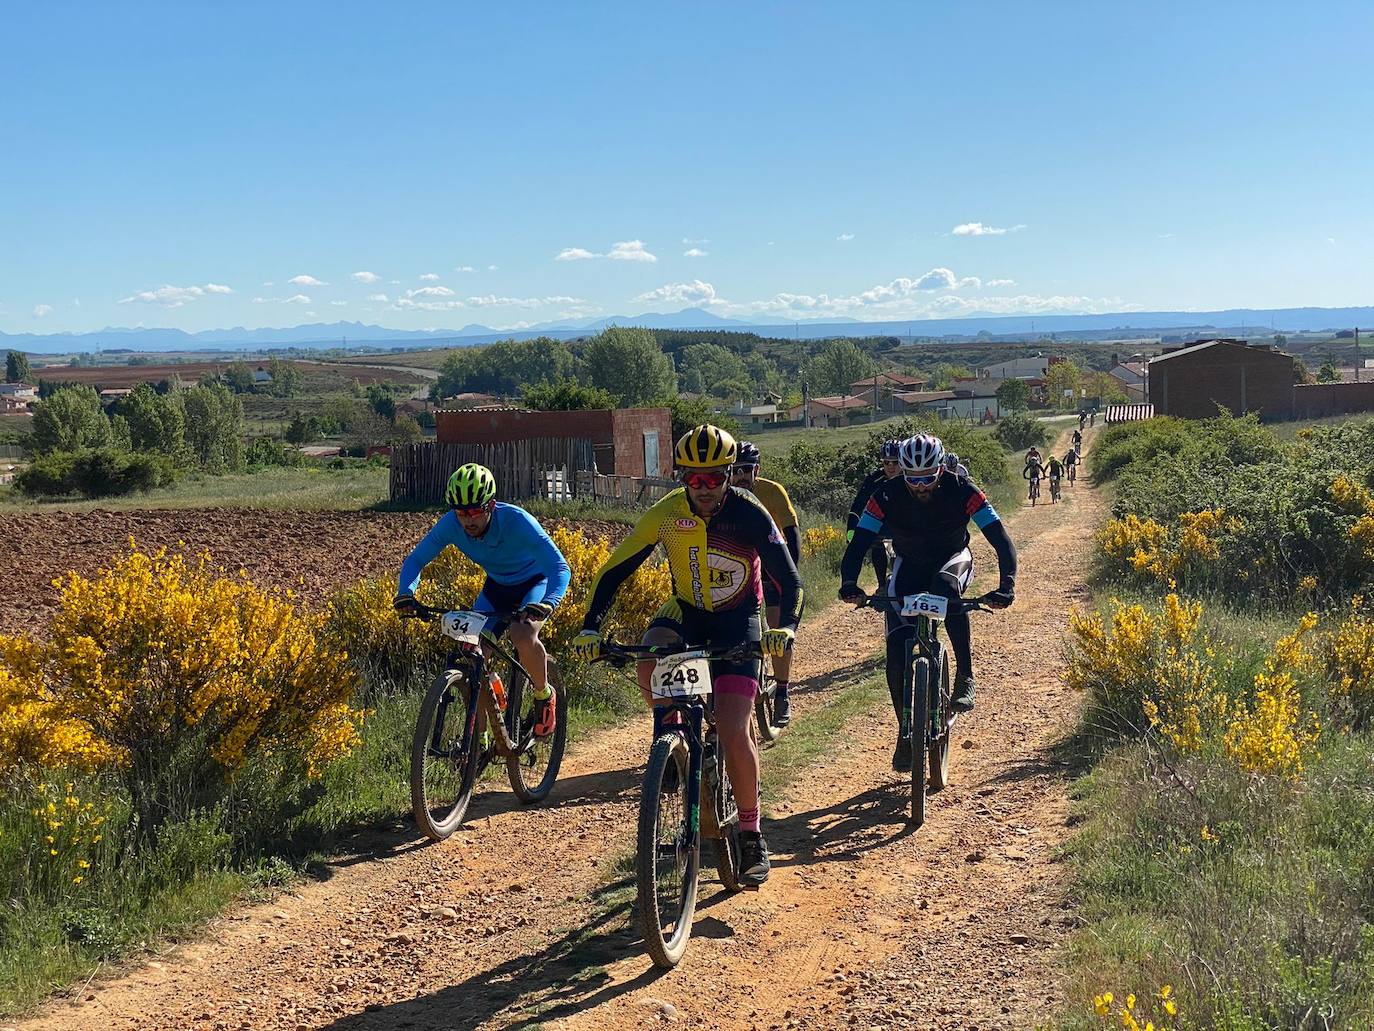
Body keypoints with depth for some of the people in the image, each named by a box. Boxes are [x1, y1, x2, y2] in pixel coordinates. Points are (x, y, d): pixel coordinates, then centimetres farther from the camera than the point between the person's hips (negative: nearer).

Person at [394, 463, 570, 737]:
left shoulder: (517, 521, -35)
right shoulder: (450, 524, -23)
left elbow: (560, 567, -39)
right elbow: (415, 560, -11)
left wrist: (547, 603, -58)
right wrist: (406, 593, -32)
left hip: (535, 583, -4)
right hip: (497, 586, 4)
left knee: (522, 635, -33)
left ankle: (544, 695, -3)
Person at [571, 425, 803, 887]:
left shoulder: (749, 513, -20)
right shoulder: (667, 512, -15)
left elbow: (789, 581, -21)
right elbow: (613, 571, -11)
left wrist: (786, 626, -41)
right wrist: (590, 628, -24)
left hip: (738, 621, -2)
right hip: (686, 611, 2)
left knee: (732, 732, -15)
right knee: (650, 667, -33)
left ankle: (752, 837, 3)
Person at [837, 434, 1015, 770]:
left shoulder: (962, 491, -26)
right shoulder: (887, 496, -23)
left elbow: (1001, 541, -29)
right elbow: (858, 543, -25)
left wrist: (1006, 585, -46)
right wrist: (849, 583, -45)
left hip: (953, 560, -1)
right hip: (910, 567, 2)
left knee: (944, 584, -40)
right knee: (897, 653, -14)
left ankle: (965, 676, -26)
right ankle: (906, 733, 4)